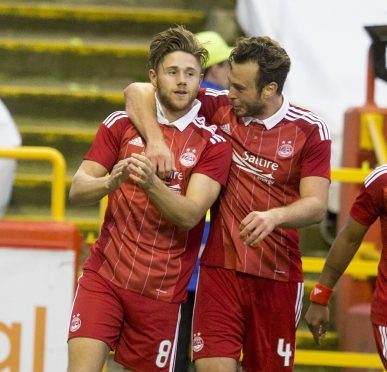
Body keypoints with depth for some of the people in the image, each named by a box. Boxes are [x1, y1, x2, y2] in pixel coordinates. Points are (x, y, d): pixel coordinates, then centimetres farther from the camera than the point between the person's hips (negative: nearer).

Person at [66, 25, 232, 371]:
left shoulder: (213, 144, -2)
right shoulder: (121, 125, 5)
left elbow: (190, 215, -14)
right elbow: (77, 190, -1)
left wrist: (151, 184, -33)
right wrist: (111, 181, -24)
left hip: (163, 288, 0)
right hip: (104, 275, 1)